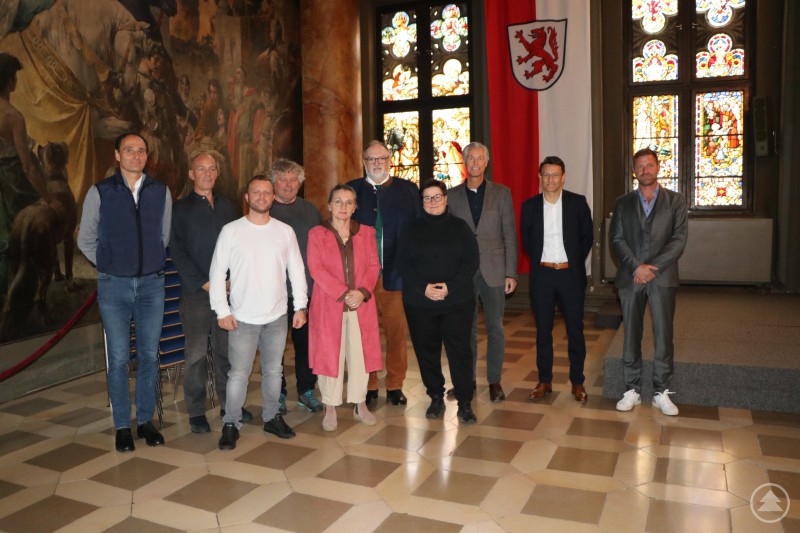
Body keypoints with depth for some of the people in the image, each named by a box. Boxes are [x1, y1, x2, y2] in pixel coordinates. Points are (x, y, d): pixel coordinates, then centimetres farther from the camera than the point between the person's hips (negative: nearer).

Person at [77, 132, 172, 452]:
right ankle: (122, 426, 15)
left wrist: (153, 264, 8)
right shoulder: (100, 192, -2)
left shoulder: (160, 192, 3)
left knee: (149, 355, 7)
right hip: (114, 285, -1)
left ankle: (145, 420, 20)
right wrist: (110, 266, 5)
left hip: (151, 284, 2)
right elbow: (85, 240, 6)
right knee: (119, 358, 3)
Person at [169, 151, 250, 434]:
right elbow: (177, 251, -4)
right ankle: (196, 411, 13)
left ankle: (229, 404, 21)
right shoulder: (180, 208, 1)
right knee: (196, 353, 2)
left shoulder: (226, 206, 14)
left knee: (226, 349, 9)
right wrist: (203, 283, -11)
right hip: (195, 292, -3)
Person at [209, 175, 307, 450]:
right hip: (242, 318, -2)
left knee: (273, 371, 14)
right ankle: (231, 424, 17)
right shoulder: (231, 231, -4)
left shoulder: (285, 231, 3)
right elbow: (217, 272, -3)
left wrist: (300, 305, 2)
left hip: (277, 317, 3)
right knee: (238, 373, 1)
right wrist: (222, 310, -7)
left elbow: (296, 269, 7)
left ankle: (272, 417, 29)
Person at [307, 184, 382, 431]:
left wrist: (362, 291, -14)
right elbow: (316, 269, -8)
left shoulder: (366, 232, 10)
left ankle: (360, 404, 20)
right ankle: (330, 408, 14)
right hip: (329, 305, -2)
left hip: (362, 304, 2)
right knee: (330, 354, 2)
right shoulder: (317, 234, 2)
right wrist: (343, 294, -17)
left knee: (360, 353, 6)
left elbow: (374, 265, 4)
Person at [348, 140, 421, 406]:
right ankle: (368, 387, 20)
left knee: (397, 332, 6)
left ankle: (395, 385, 20)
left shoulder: (408, 190, 8)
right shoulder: (352, 190, 8)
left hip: (396, 274, 0)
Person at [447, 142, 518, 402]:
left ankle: (494, 381, 16)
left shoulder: (501, 193, 4)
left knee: (495, 328, 4)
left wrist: (511, 273, -5)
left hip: (493, 270, -1)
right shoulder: (452, 195, 7)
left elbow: (510, 235, 1)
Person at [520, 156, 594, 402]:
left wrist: (575, 262, 4)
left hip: (571, 274, -1)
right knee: (543, 330, 8)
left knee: (575, 329, 6)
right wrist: (540, 261, 7)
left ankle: (577, 382, 18)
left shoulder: (578, 202, -1)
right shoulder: (529, 206, 1)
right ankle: (544, 380, 19)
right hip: (541, 274, 1)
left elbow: (587, 237, 5)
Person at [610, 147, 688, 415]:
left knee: (663, 336, 0)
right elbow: (616, 239, 2)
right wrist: (636, 267, -12)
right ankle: (632, 390, 13)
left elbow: (679, 239, -2)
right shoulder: (623, 203, 11)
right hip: (630, 278, 1)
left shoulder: (675, 200, 7)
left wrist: (652, 267, -12)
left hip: (662, 277, -1)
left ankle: (661, 392, 11)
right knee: (631, 335, 5)